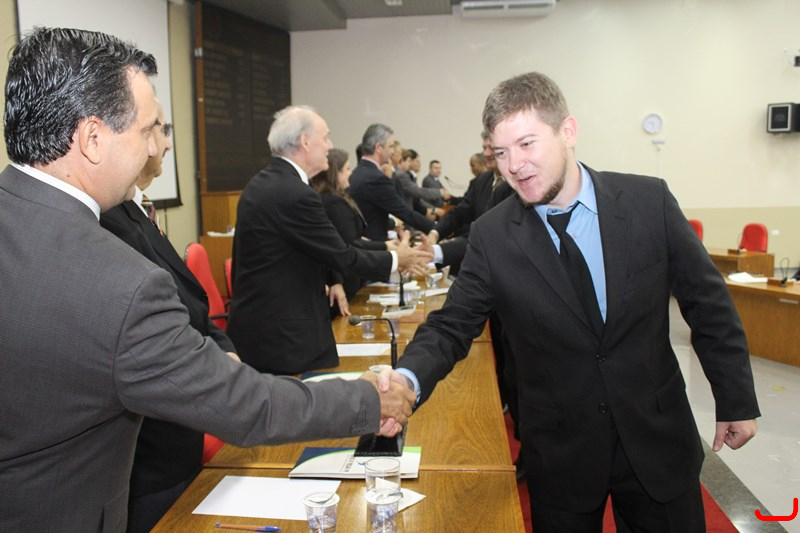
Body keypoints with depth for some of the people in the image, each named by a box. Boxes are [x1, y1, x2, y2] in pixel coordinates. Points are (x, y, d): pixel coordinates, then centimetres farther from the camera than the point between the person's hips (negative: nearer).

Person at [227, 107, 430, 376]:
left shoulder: (262, 183, 8)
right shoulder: (295, 194, -22)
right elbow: (342, 256, -15)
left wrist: (331, 280, 15)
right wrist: (395, 259, -1)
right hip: (283, 336, -10)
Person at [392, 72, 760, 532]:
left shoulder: (650, 201, -10)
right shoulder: (491, 237, -11)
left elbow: (708, 304, -1)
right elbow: (452, 327, -9)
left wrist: (737, 400, 4)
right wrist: (408, 379, -30)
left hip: (658, 438, 1)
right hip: (561, 452, 0)